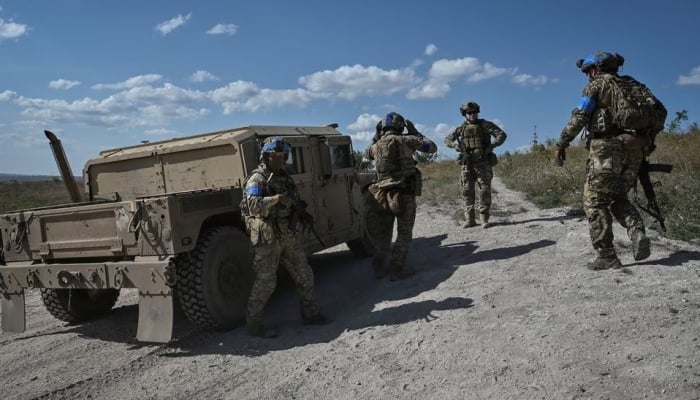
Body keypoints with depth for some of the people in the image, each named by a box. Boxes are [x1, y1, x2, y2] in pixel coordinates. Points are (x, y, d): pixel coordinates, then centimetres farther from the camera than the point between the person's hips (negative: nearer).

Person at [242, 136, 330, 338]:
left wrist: (296, 206, 1)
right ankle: (253, 323, 10)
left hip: (287, 235, 8)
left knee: (304, 275, 12)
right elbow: (253, 206, -25)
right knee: (265, 281, -4)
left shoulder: (285, 177, 14)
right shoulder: (257, 179, -10)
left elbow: (296, 204, 21)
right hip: (267, 238, -7)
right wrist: (276, 198, -33)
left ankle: (310, 313, 27)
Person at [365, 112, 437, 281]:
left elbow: (369, 153, 30)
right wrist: (414, 132, 12)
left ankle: (379, 268, 17)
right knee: (404, 234, 6)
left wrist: (376, 136, 24)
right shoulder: (404, 140, -6)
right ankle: (397, 270, 2)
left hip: (383, 195, 4)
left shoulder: (376, 146, 5)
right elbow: (432, 147, 3)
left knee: (382, 233, 16)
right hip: (405, 194, -4)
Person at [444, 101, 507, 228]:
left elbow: (502, 135, -4)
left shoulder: (485, 125, 1)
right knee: (467, 192, 0)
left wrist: (492, 145, -19)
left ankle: (484, 219, 3)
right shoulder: (461, 128, 9)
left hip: (483, 163, -2)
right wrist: (455, 145, -4)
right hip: (467, 165, 2)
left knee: (485, 191, -5)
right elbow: (447, 139, 17)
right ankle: (469, 219, 6)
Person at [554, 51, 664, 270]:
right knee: (618, 197, 20)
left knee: (595, 201, -1)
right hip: (635, 148, 7)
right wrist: (648, 138, 24)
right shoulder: (634, 85, 22)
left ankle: (606, 256, -5)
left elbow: (579, 116, -8)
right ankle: (638, 234, -5)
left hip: (607, 147, -6)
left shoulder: (597, 84, 3)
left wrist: (561, 143, -6)